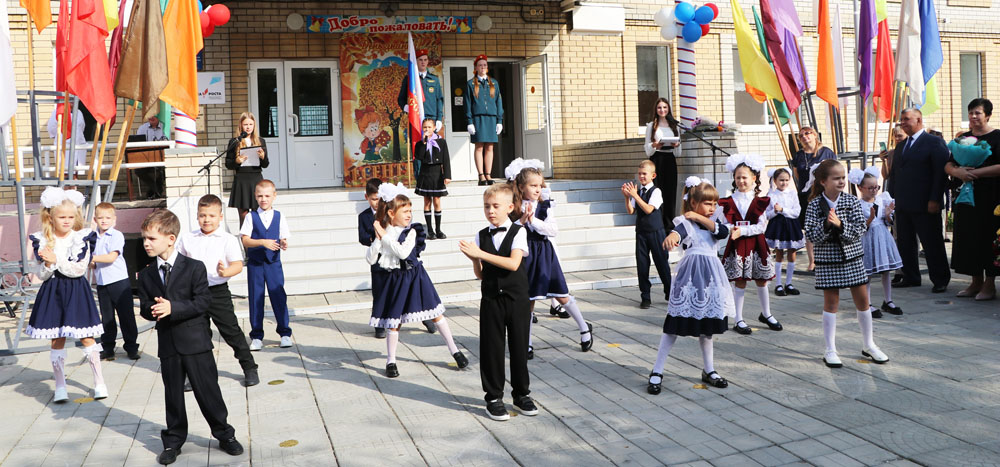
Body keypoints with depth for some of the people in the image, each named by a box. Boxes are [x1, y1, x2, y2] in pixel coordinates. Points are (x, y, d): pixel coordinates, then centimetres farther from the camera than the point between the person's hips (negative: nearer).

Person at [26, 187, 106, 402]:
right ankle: (60, 387, 17)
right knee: (57, 340, 7)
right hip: (53, 292, 2)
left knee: (87, 338, 0)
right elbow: (42, 275, -2)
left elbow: (79, 269, -13)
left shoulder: (81, 238, -5)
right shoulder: (43, 241, -1)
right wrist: (48, 264, -22)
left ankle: (99, 383, 9)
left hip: (77, 291, -2)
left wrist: (56, 260, -21)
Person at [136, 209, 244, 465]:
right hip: (167, 344, 4)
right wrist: (154, 310, -16)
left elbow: (203, 301, -12)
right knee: (172, 394, 12)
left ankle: (224, 434, 18)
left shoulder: (194, 267, -7)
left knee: (208, 390, 3)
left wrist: (173, 308, -22)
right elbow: (145, 308, 7)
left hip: (195, 341, -4)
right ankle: (173, 441, 26)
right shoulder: (146, 275, 6)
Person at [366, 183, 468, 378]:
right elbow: (370, 259, -3)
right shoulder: (382, 233, -2)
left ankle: (454, 350, 17)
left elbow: (403, 252, -24)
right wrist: (378, 239, -15)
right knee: (394, 322, 4)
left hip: (415, 277, -1)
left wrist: (385, 236, -21)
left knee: (437, 314, 4)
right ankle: (390, 361, 20)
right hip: (395, 279, 1)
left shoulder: (411, 231, -8)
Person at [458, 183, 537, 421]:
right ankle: (494, 397, 18)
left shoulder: (518, 232, -5)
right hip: (491, 299, 2)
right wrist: (474, 259, -14)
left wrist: (480, 254, -22)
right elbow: (480, 274, 7)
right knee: (492, 349, 5)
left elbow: (513, 263, -20)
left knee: (519, 347, 7)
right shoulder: (481, 236, 4)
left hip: (517, 299, -2)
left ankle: (522, 394, 23)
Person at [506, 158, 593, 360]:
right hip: (525, 255, 0)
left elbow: (554, 230, -11)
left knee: (562, 296, 5)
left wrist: (534, 221, -20)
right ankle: (527, 343, 18)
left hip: (545, 255, 0)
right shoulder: (513, 208, -4)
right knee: (527, 301, 6)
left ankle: (585, 329, 26)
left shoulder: (545, 206, -2)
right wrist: (522, 220, -21)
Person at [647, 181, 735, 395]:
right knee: (674, 324, -5)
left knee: (707, 326, 16)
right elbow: (678, 231, -31)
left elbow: (723, 232, -9)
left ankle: (709, 371, 29)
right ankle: (656, 372, 3)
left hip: (710, 276, 6)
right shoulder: (685, 221, -7)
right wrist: (671, 237, -55)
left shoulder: (711, 222, 13)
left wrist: (700, 218, -13)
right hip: (690, 275, -6)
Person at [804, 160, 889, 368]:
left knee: (862, 300, 10)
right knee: (831, 302, 4)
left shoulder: (852, 201, -2)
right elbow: (811, 236, -12)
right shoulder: (814, 205, -8)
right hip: (828, 260, -2)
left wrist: (840, 224, -25)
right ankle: (830, 350, 13)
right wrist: (826, 226, -28)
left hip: (853, 258, 3)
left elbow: (859, 229, -10)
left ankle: (868, 345, 27)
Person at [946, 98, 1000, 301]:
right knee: (969, 236, 6)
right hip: (967, 194, 6)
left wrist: (974, 173, -19)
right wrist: (957, 171, -12)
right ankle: (976, 282, 15)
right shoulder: (964, 138, 13)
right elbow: (948, 164, 9)